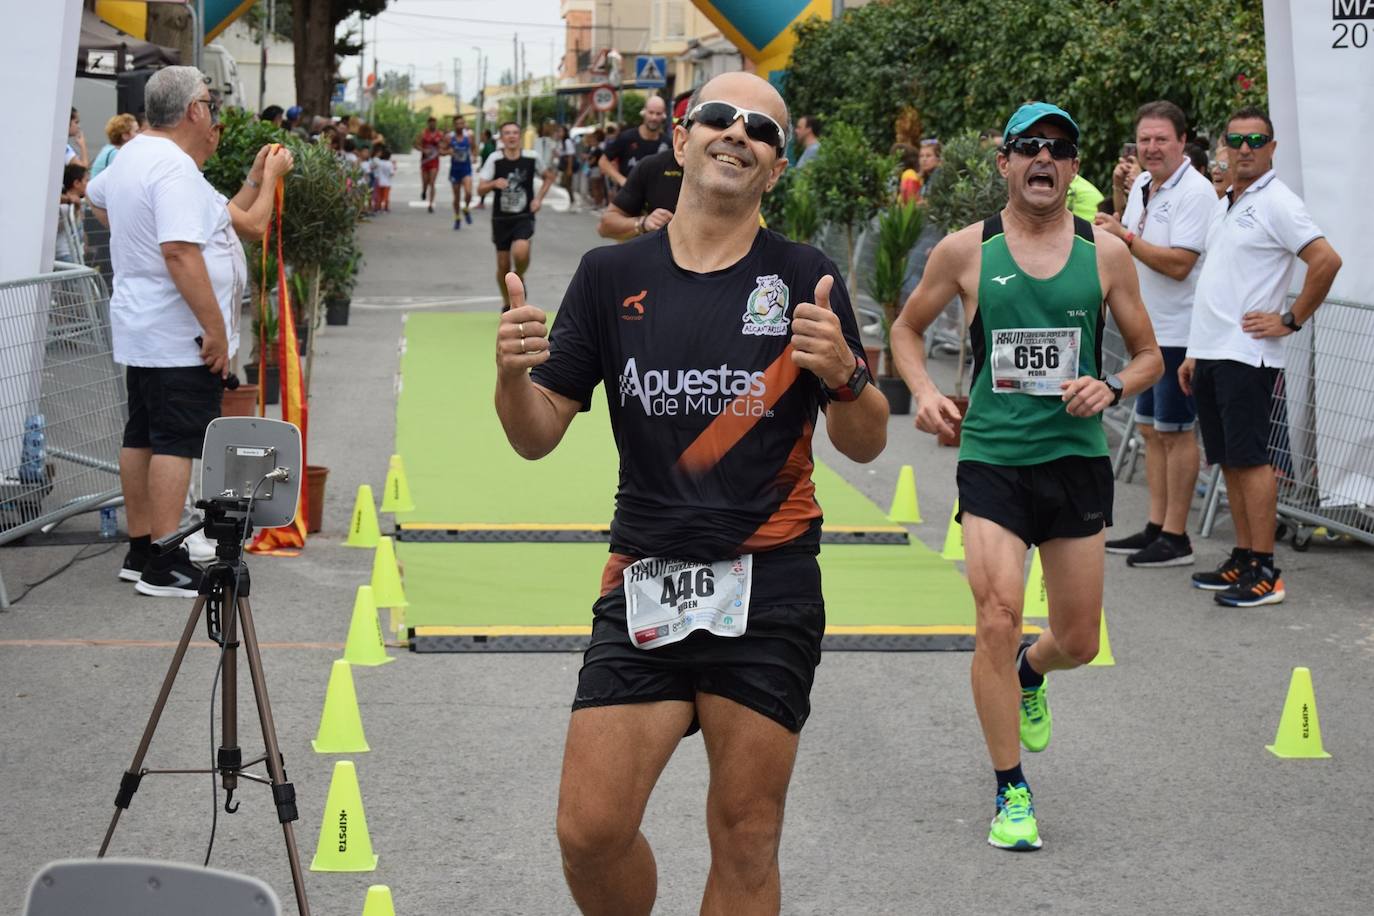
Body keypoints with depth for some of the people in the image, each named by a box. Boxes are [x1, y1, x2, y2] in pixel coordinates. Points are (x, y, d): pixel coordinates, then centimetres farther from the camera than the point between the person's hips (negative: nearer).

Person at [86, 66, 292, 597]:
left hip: (141, 329, 10)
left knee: (142, 436, 13)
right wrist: (215, 328, -25)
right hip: (180, 336, -10)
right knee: (177, 442, -9)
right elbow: (181, 253, -28)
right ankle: (164, 566, -9)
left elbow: (97, 199, 33)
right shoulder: (175, 169, -19)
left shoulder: (132, 155, 13)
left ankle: (139, 552, 20)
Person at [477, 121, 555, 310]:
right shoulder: (494, 159, -7)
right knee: (503, 265, 5)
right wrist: (493, 183, -28)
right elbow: (480, 189, -8)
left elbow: (549, 177, 14)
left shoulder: (531, 158, -5)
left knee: (521, 253, -27)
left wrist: (539, 198, 1)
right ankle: (507, 304, 27)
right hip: (501, 218, 1)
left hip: (524, 217, -1)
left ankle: (519, 277, 6)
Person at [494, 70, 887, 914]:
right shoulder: (611, 275, 6)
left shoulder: (806, 278, 1)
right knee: (590, 831, -3)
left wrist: (841, 373, -17)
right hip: (643, 584, 2)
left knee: (746, 839, 4)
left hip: (767, 591, -1)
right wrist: (512, 375, -15)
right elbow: (538, 437, 7)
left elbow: (867, 444, 4)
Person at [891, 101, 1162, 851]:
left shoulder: (1106, 253, 1)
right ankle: (1011, 792, 0)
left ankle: (1028, 676, 48)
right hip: (991, 458, -2)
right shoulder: (965, 251, -2)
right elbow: (907, 328, 13)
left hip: (1078, 459, 2)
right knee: (997, 623, -15)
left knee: (1078, 641, 10)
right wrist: (924, 392, -5)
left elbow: (1149, 356, 10)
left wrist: (1112, 388, -11)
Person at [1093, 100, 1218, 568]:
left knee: (1175, 431, -4)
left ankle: (1175, 538, 2)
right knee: (1151, 429, 13)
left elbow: (1179, 264, -25)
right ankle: (1155, 528, 22)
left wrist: (1125, 237, -23)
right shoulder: (1141, 187, 11)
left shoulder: (1194, 192, -17)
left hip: (1178, 332, -9)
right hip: (1148, 330, 9)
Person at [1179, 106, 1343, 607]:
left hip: (1247, 355, -9)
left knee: (1250, 459, -9)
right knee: (1229, 462, 11)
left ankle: (1265, 572, -7)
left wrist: (1291, 320, -14)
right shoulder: (1222, 206, 18)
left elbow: (1327, 260, -19)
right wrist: (1195, 353, 20)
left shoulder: (1277, 203, -9)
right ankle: (1243, 560, 17)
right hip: (1211, 353, 9)